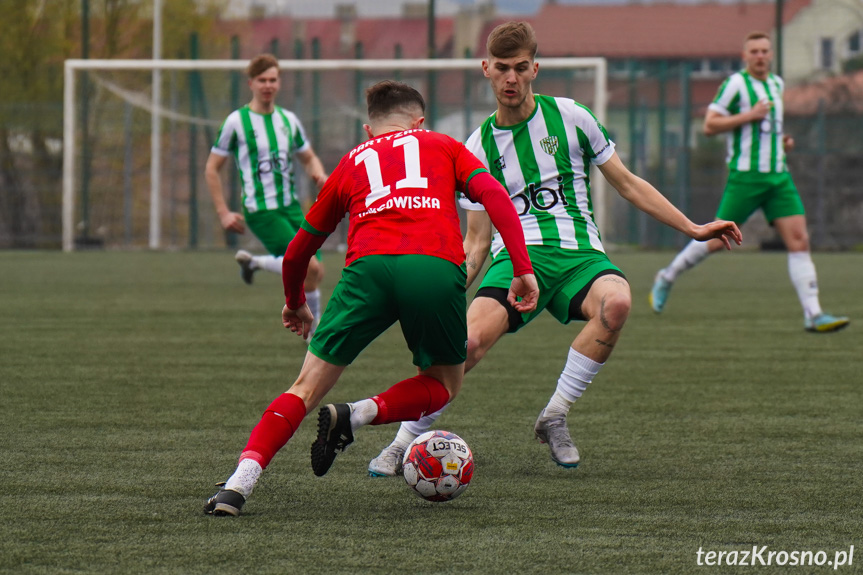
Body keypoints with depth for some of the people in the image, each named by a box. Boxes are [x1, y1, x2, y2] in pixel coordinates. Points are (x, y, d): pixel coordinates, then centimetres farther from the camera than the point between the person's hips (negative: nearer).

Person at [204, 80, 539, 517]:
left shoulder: (353, 162, 32)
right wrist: (523, 270, 6)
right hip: (438, 268, -1)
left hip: (368, 267, 1)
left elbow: (297, 252, 37)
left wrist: (295, 304, 55)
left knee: (307, 389, 8)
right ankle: (357, 415, -4)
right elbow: (493, 194, 9)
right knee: (444, 384, 22)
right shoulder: (443, 146, 28)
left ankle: (239, 483, -10)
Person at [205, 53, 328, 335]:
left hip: (291, 207, 6)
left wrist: (319, 173, -2)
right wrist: (223, 212, -6)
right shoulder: (237, 121, -5)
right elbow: (212, 168, 0)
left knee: (315, 273, 0)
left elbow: (308, 157, 23)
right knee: (309, 266, -18)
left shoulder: (288, 119, 10)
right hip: (262, 211, -6)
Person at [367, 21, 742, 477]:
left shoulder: (569, 118, 7)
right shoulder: (479, 147, 10)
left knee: (616, 302, -36)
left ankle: (554, 417, -20)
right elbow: (476, 242, 14)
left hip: (578, 252, 0)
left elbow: (627, 184, 15)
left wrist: (693, 229, 9)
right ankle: (403, 443, -10)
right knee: (469, 341, -28)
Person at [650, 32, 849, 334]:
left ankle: (813, 314, -9)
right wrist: (750, 116, -17)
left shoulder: (777, 84, 15)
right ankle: (667, 277, 23)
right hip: (745, 174, -6)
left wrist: (781, 139, 13)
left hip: (778, 176, 6)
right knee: (717, 240, -1)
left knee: (799, 241, -7)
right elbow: (709, 126, -11)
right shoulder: (736, 83, -8)